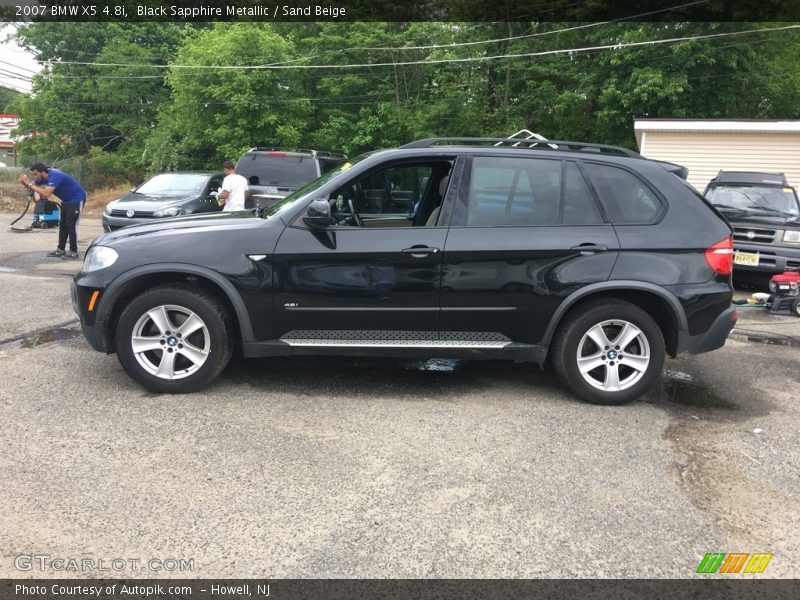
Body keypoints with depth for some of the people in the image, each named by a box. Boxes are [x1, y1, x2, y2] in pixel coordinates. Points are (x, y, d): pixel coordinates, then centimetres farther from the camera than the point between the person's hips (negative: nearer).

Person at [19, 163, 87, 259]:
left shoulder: (54, 176, -30)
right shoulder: (43, 177, -2)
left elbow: (46, 194, -40)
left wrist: (29, 184, -35)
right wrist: (24, 182, -20)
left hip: (76, 199, -10)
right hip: (67, 200, 10)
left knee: (71, 225, -11)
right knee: (63, 225, 10)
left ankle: (73, 252, -8)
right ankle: (61, 249, 15)